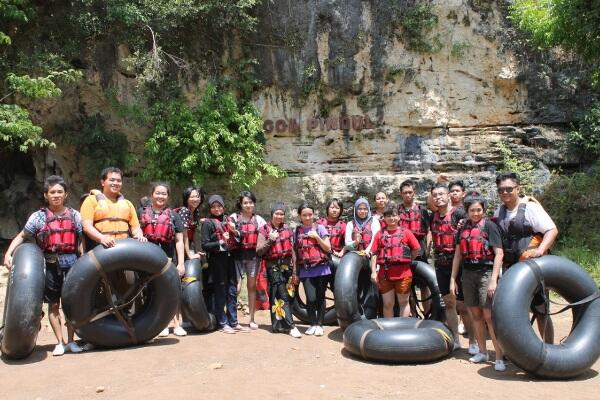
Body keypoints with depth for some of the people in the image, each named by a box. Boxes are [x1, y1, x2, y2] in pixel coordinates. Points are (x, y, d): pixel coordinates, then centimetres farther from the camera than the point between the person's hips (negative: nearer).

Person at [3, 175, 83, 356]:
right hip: (50, 264, -1)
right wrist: (8, 253, -9)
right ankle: (60, 342, 14)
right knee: (53, 304, 4)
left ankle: (71, 341, 17)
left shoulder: (74, 215, 6)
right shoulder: (38, 216, 2)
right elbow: (22, 236, 5)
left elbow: (81, 241, 8)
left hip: (71, 263, 1)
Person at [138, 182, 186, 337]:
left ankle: (177, 324, 6)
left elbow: (179, 241, 6)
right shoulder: (142, 213, 10)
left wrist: (181, 263, 0)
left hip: (169, 257, 0)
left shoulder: (173, 215, 10)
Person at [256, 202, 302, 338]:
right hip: (273, 266, -4)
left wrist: (294, 271, 11)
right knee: (283, 296, -10)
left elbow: (292, 251, 13)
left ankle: (279, 324, 15)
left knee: (288, 295, 5)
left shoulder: (288, 229, 11)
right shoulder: (264, 229, 1)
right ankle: (290, 326, -9)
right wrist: (270, 240, -16)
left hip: (287, 265, 4)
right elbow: (258, 251, -2)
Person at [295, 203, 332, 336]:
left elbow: (328, 249, 0)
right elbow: (295, 252, 10)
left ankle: (319, 325, 18)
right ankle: (312, 324, 12)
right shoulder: (297, 231, 8)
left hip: (321, 269, -1)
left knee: (320, 298, 4)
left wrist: (316, 237, -12)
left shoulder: (320, 228, 2)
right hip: (305, 270, 1)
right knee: (311, 298, -7)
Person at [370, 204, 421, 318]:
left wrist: (407, 261, 6)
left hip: (403, 273, -1)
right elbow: (374, 253, 2)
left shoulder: (405, 232, 2)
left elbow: (416, 248, 7)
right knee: (387, 304, 9)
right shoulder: (380, 234, 5)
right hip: (385, 273, 1)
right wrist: (373, 272, -3)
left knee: (403, 302, 9)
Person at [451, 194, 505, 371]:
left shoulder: (489, 226, -5)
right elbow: (458, 255, 15)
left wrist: (493, 280, -15)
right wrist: (453, 279, 12)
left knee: (489, 316, -10)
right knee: (475, 314, 10)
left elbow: (499, 254, -9)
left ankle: (499, 358, -4)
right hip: (468, 274, 5)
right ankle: (482, 352, 22)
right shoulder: (463, 229, 10)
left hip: (486, 273, -5)